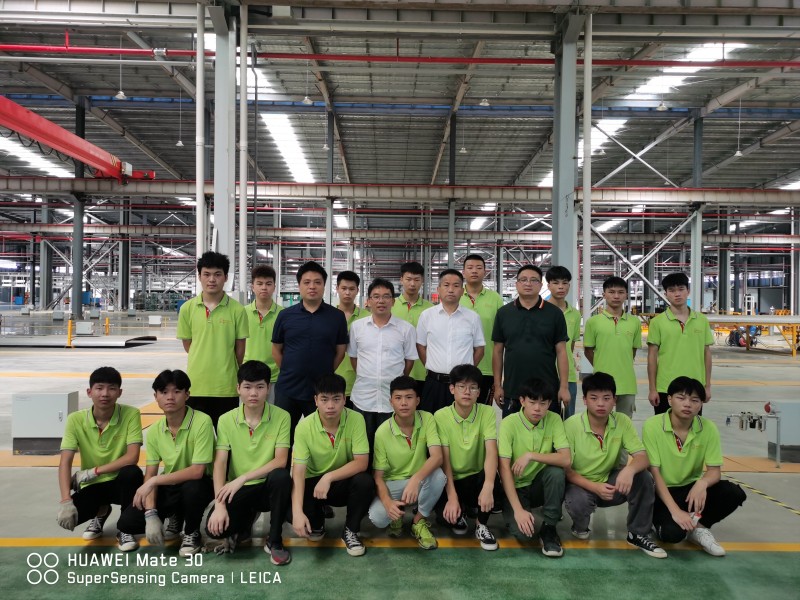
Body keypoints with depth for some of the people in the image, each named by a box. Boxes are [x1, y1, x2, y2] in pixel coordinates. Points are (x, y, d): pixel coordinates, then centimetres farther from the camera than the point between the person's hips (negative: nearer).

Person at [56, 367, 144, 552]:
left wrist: (94, 471, -23)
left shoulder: (131, 414, -17)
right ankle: (101, 512, 12)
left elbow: (132, 457, -23)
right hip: (91, 486, 2)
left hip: (120, 481, -1)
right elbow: (65, 463, -16)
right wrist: (66, 500, -28)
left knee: (132, 473, -36)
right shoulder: (75, 420, -11)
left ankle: (125, 529, -8)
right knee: (67, 516, -27)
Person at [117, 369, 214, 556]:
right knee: (127, 523, -13)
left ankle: (192, 533, -6)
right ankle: (175, 516, 17)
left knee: (192, 487, -39)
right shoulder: (154, 430, -6)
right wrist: (151, 514, -18)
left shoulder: (202, 422, -24)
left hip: (196, 485, -4)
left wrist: (154, 481, -27)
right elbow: (150, 474, -5)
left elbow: (197, 471, -28)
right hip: (168, 486, 5)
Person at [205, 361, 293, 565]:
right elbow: (219, 464, -10)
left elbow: (281, 461, -17)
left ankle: (274, 541, -13)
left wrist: (243, 478, -24)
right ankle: (245, 520, 14)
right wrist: (219, 505, -21)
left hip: (268, 486, -1)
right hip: (238, 489, 1)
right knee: (215, 527, -25)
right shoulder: (226, 420, -5)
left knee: (281, 476, -35)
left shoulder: (281, 417, -11)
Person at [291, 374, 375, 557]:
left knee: (365, 482, -32)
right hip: (314, 482, 1)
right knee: (291, 508, -27)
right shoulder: (304, 427, -19)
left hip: (344, 482, 0)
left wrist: (329, 477, -33)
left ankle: (350, 531, -3)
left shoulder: (355, 419, -19)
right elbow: (298, 471, -23)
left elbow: (361, 463, -21)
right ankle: (317, 524, 12)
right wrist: (297, 512, -36)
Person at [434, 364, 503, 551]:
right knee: (446, 510, -30)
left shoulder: (487, 412, -10)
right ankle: (460, 514, 10)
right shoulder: (441, 416, -12)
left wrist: (488, 486, -39)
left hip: (477, 478, 0)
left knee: (495, 484, -33)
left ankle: (482, 524, -1)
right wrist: (452, 496, -26)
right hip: (452, 480, 0)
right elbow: (444, 459, -14)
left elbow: (491, 451, -22)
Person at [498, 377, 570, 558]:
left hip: (540, 485, 2)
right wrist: (518, 509, -30)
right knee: (522, 532, -28)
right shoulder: (509, 423, -18)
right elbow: (504, 468, -23)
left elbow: (566, 460, -20)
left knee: (556, 471, -31)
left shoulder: (554, 420, -10)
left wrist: (531, 455, -30)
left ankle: (549, 528, -10)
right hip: (515, 488, -2)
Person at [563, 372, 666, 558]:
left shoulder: (622, 421, -10)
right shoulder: (571, 425, -19)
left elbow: (643, 458, -16)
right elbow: (566, 469, -16)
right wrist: (594, 487, -31)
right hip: (580, 485, -3)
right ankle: (580, 527, 3)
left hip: (610, 482, 3)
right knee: (579, 501, -36)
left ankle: (637, 534, -4)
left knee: (643, 476, -24)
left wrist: (629, 470, -40)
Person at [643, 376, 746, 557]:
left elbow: (714, 471, -6)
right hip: (662, 492, -4)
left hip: (692, 488, 4)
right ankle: (664, 520, 8)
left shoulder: (709, 428, -8)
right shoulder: (652, 426, -18)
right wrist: (675, 510, -27)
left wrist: (702, 483, -31)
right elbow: (654, 473, -18)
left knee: (735, 493, -22)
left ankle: (699, 527, 2)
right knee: (673, 532, -30)